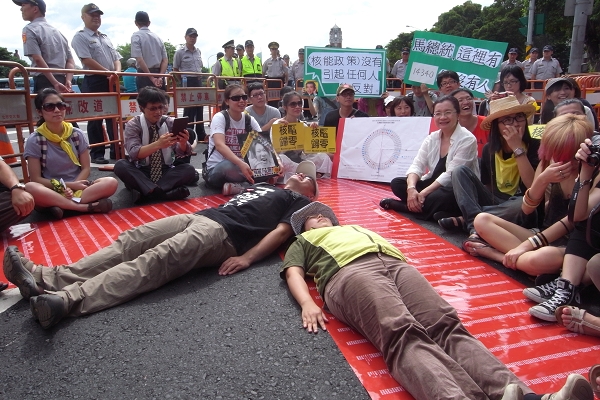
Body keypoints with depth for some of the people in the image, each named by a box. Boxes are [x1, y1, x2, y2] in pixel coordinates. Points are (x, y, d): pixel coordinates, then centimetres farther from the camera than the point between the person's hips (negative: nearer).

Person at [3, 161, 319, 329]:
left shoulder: (300, 202, 13)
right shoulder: (265, 187, 37)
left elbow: (283, 231, -5)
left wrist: (247, 258, -19)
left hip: (225, 234, -8)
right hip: (201, 216, 8)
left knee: (157, 259, -30)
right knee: (131, 242, -10)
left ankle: (68, 300, -44)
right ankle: (48, 279, -18)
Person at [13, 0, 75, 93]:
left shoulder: (29, 29, -2)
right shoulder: (57, 31, 21)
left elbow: (38, 59, -16)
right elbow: (70, 61, 12)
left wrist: (55, 83, -20)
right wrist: (68, 81, -1)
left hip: (44, 82, -7)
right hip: (62, 81, 7)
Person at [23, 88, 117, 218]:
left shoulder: (77, 134, 4)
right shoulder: (35, 140, -3)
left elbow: (86, 168, 3)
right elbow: (36, 179, -5)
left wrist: (71, 187, -15)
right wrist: (66, 186, -16)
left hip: (77, 188, 2)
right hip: (51, 191, -2)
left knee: (111, 183, -25)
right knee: (30, 188, -37)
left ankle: (61, 205, -26)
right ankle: (88, 207, -31)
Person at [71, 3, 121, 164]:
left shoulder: (105, 38, 20)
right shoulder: (80, 37, -2)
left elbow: (116, 57, 16)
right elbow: (87, 60, -14)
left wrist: (117, 72, -5)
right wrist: (108, 72, -15)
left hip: (111, 81, 7)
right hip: (94, 81, -7)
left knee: (114, 117, 8)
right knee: (95, 118, -3)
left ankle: (116, 150, 15)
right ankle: (96, 153, 3)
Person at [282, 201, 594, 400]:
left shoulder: (358, 227, 46)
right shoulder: (303, 242, 33)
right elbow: (294, 273, 14)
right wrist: (308, 304, -7)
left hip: (396, 263, 4)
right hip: (350, 272, -4)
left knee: (446, 325, -24)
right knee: (403, 334, -34)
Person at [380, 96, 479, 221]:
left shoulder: (467, 140, -14)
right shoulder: (431, 138, 5)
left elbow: (451, 175, -21)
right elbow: (417, 165, -5)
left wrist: (423, 193, -28)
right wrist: (411, 188, -26)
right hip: (434, 185, 6)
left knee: (438, 198, -37)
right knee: (397, 183, -8)